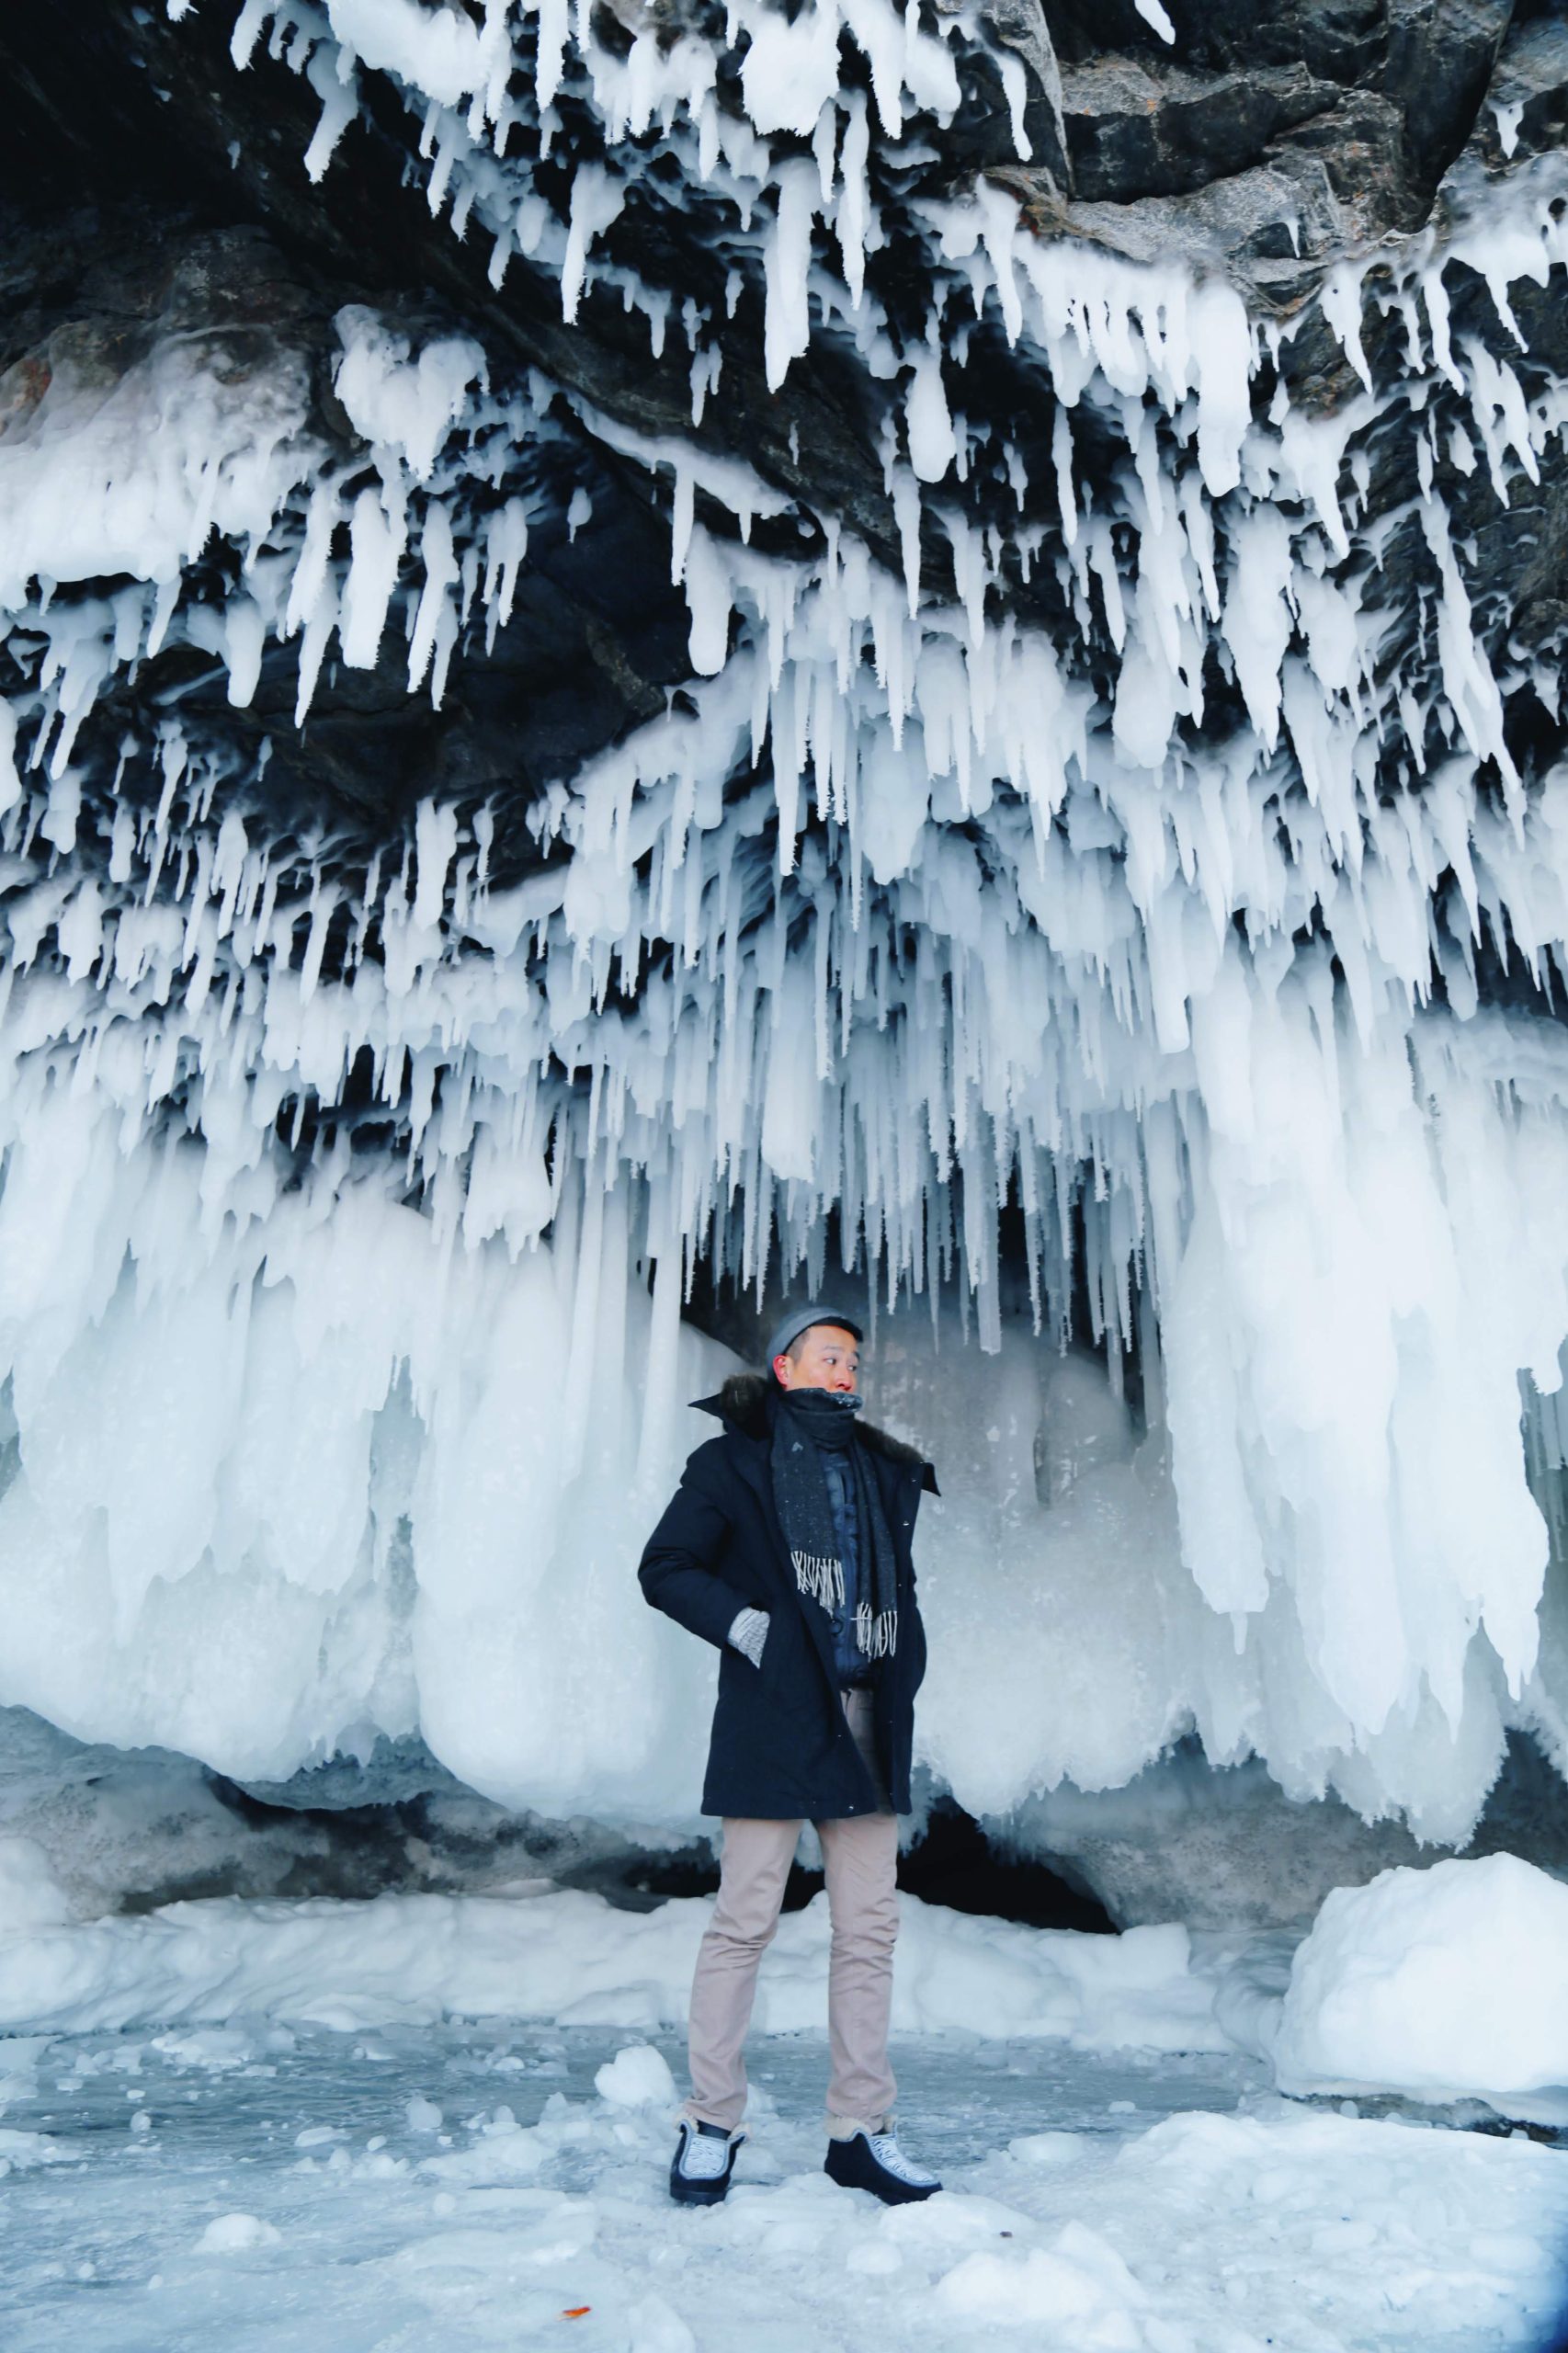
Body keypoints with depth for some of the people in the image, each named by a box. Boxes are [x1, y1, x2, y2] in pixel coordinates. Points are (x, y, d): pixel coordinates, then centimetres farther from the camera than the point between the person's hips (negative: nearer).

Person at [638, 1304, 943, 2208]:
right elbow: (666, 1567, -2)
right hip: (773, 1720, -5)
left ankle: (861, 2130, 19)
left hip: (867, 1721, 5)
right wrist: (747, 1625, -12)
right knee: (746, 1920, 0)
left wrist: (905, 1669, 8)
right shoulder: (735, 1464, 2)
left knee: (870, 1927, 7)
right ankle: (711, 2125, 15)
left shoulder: (885, 1474, 16)